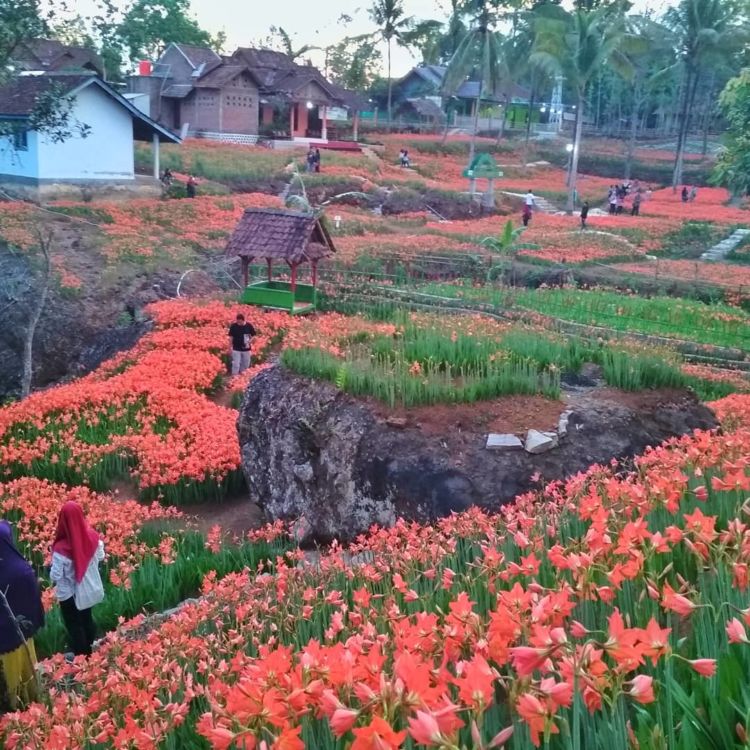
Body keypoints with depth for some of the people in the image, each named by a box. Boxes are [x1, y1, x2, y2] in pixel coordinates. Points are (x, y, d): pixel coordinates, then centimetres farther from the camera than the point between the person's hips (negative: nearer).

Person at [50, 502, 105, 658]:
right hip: (90, 589, 5)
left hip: (70, 594, -5)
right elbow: (100, 557, -1)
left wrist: (53, 577, -2)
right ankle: (90, 652, 45)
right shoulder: (92, 536, -18)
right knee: (87, 619, 27)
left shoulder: (61, 548, -33)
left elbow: (55, 576, -22)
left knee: (74, 625, 18)